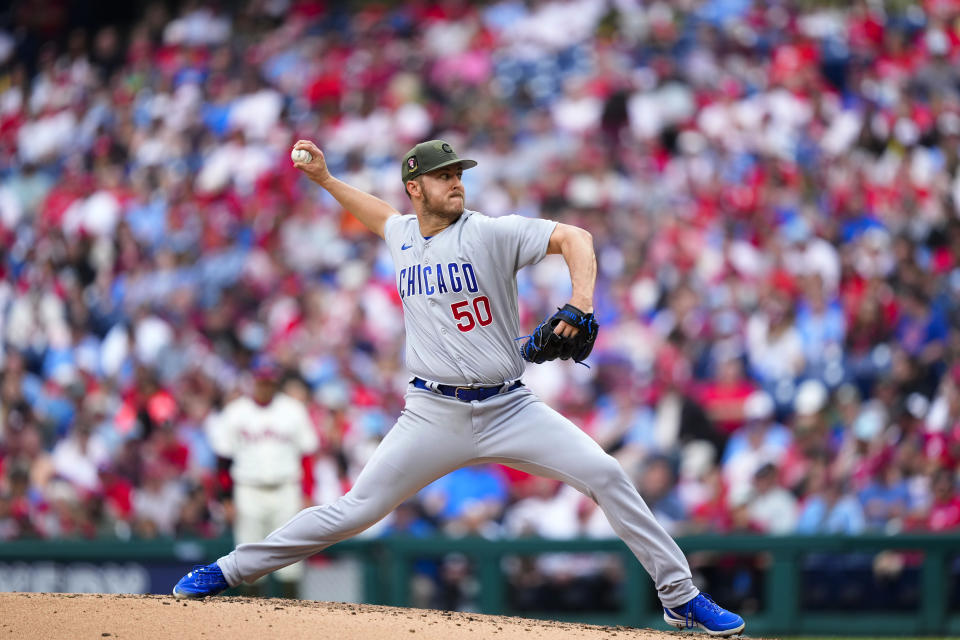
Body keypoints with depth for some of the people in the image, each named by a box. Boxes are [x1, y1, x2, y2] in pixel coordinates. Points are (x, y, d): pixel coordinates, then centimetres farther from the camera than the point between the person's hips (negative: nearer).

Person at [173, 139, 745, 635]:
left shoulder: (491, 233, -6)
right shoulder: (404, 236, 9)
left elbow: (574, 238, -18)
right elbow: (377, 214, 35)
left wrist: (580, 305, -33)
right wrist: (324, 179, 29)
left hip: (510, 409, -2)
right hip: (435, 416, 2)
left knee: (605, 475, -15)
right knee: (355, 511, -2)